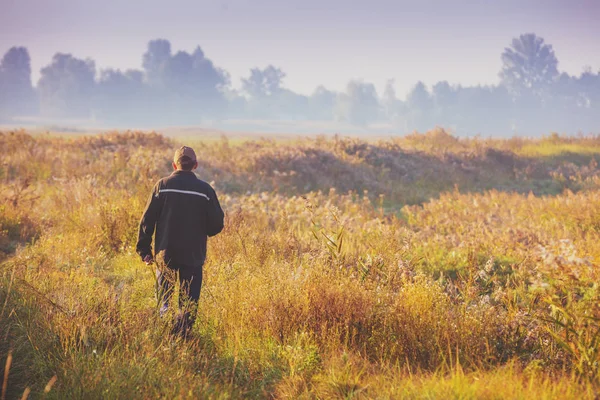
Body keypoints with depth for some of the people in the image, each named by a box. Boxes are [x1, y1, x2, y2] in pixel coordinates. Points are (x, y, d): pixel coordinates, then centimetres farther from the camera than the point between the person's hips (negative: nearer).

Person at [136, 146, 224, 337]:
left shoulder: (162, 185, -2)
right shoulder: (205, 190, -3)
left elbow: (147, 220, -3)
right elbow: (217, 224, -1)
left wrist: (144, 250, 4)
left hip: (165, 253, 1)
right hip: (194, 255, 0)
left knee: (163, 295, 15)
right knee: (189, 303, 6)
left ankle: (164, 314, -9)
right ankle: (181, 335, -5)